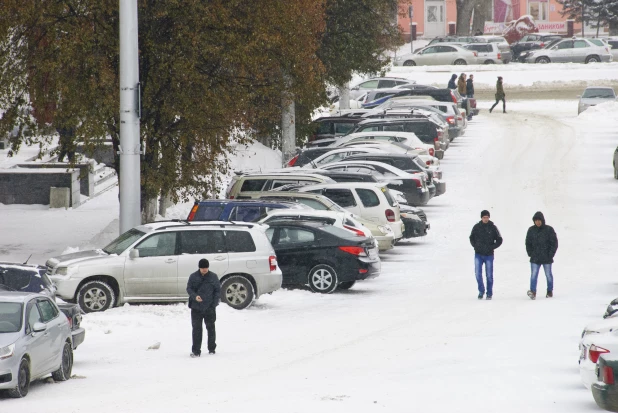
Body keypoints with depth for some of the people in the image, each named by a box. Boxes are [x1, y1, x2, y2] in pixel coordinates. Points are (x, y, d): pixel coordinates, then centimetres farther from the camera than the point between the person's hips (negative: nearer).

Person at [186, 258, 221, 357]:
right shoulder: (193, 277, 2)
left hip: (209, 308, 0)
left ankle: (212, 349, 22)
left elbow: (218, 290, 5)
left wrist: (214, 303, -5)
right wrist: (195, 296, -17)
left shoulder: (213, 277, 2)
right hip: (196, 308, 0)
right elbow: (189, 289, 3)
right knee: (196, 328, -4)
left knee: (210, 327, 9)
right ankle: (196, 351, -2)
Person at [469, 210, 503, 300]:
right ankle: (481, 291, 11)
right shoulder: (476, 227, 2)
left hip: (489, 255, -1)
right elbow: (471, 238, 16)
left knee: (489, 275, 2)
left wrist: (492, 247, -7)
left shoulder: (493, 227, -2)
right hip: (478, 254, 1)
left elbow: (499, 240, 5)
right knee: (478, 273, -6)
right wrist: (475, 246, 2)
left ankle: (489, 293, 12)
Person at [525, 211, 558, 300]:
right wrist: (530, 253, 2)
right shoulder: (531, 230, 5)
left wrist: (550, 254, -9)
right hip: (535, 258, 1)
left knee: (548, 275, 9)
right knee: (533, 275, -11)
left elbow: (554, 243, -1)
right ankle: (533, 291, -16)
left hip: (547, 258, -1)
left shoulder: (549, 230, -3)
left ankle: (550, 291, 21)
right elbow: (528, 243, 13)